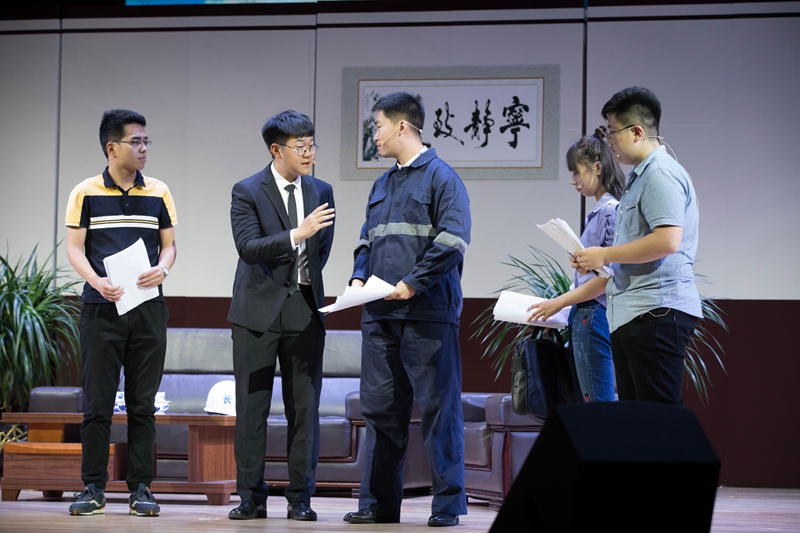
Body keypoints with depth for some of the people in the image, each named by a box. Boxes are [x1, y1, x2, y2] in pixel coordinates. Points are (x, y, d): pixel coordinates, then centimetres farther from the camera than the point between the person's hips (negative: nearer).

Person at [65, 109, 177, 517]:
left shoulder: (158, 193, 8)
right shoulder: (85, 193, 2)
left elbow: (169, 244, 11)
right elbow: (75, 248, 0)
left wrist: (162, 269, -11)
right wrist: (96, 281, -18)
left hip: (148, 309, 2)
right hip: (101, 309, -2)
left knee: (143, 403, 3)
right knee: (97, 402, -1)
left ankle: (141, 488, 8)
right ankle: (93, 489, 6)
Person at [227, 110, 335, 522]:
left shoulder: (321, 192, 8)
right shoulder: (247, 191, -5)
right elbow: (248, 248, -17)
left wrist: (306, 285, 12)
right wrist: (297, 234, -26)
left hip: (304, 310, 3)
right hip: (258, 310, -3)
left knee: (305, 406, 2)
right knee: (251, 406, 1)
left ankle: (300, 498, 8)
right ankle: (251, 498, 8)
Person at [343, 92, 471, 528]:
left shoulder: (440, 177, -4)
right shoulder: (382, 185, 20)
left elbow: (452, 241, -13)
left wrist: (413, 283, -17)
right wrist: (359, 277, 6)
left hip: (426, 312, -8)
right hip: (380, 313, 8)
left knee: (438, 408, -4)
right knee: (380, 408, 8)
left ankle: (448, 504, 0)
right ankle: (379, 503, 14)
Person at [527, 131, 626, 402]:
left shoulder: (611, 211, -13)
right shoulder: (598, 212, 15)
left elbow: (610, 276, -17)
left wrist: (560, 302, -12)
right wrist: (560, 306, 13)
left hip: (594, 317, -10)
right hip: (585, 318, 10)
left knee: (598, 405, -8)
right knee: (603, 405, 9)